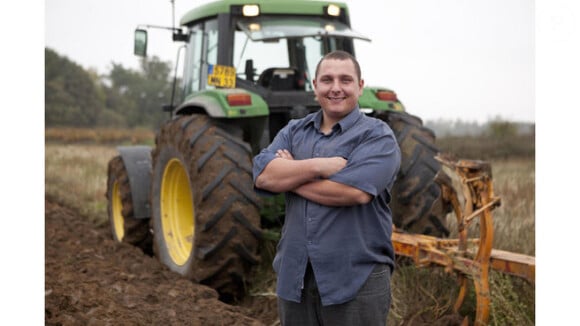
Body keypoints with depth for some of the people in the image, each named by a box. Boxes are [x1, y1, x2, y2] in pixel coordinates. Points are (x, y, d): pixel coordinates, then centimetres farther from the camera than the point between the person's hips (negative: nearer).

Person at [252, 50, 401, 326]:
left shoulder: (377, 136, -5)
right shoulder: (292, 132, 11)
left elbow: (354, 192, -21)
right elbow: (263, 176, -5)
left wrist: (289, 176, -8)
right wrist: (318, 166, -19)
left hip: (356, 280, -4)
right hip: (294, 276, 5)